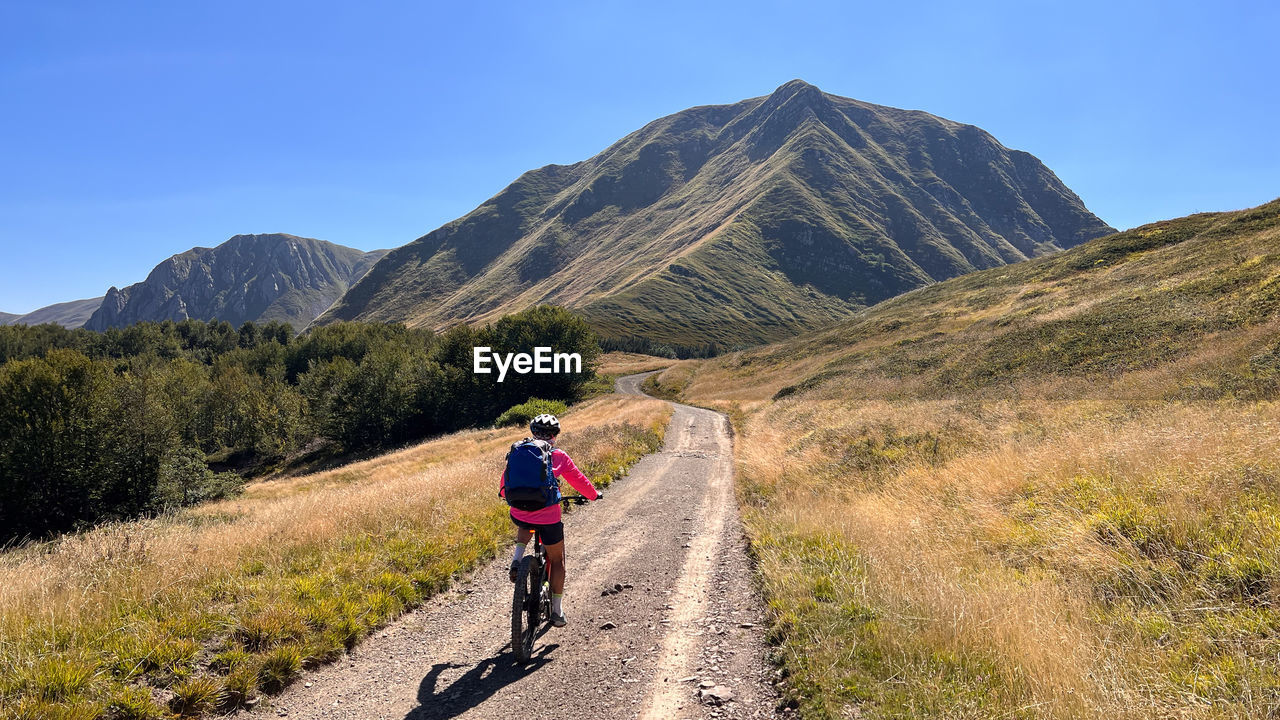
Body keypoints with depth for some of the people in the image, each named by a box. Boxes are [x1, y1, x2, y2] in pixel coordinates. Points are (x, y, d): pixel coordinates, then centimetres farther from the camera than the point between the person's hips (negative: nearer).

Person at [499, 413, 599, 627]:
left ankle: (517, 559, 15)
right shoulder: (558, 456, -2)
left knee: (525, 526, 40)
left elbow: (506, 478, 20)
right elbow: (578, 480, 7)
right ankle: (557, 611, 18)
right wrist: (594, 495, 26)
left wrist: (504, 493, 42)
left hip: (520, 515, 3)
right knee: (557, 561, 17)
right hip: (548, 517, -3)